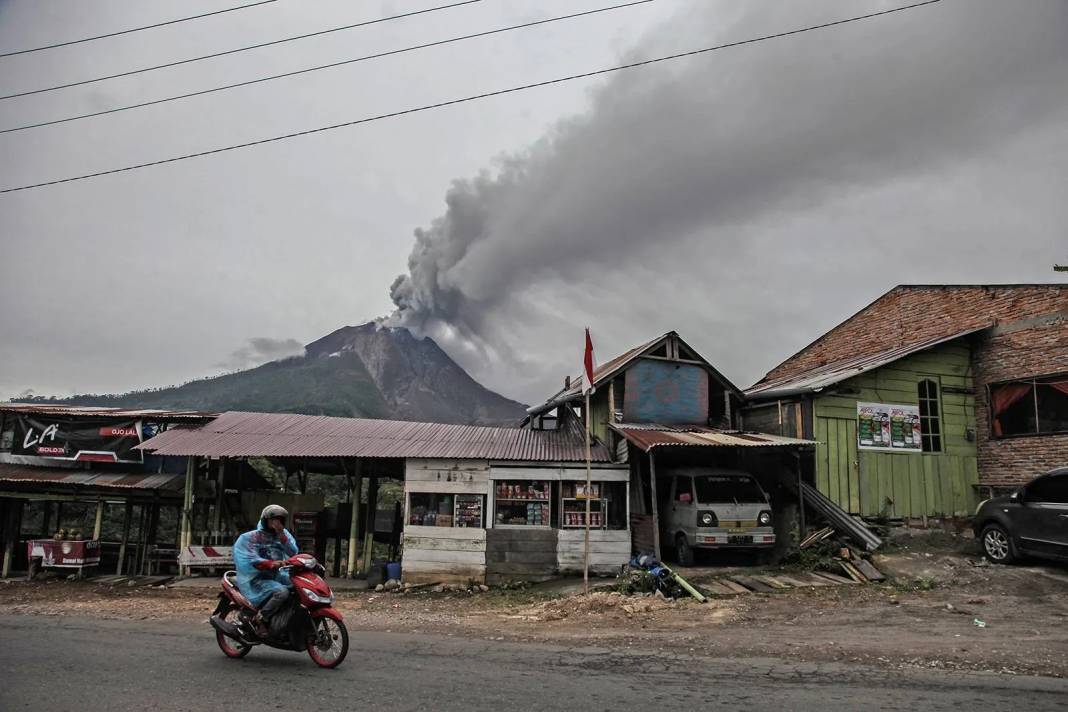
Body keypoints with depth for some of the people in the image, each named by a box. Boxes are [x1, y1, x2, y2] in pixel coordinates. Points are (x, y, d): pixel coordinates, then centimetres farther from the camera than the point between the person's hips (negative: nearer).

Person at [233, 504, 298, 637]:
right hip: (257, 579, -6)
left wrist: (281, 535, -14)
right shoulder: (252, 537, -4)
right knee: (282, 592, -32)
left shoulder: (284, 534, 9)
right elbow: (251, 560, -18)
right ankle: (259, 619, -17)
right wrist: (271, 564, -35)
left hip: (277, 576, 6)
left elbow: (293, 553, -4)